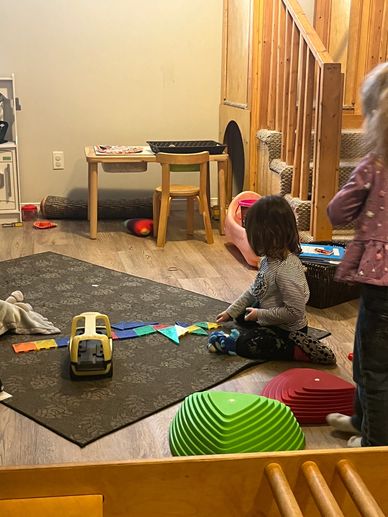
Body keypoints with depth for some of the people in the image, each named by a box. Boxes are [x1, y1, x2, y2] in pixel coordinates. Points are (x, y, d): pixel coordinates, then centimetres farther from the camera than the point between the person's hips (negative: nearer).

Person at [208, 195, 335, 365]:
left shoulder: (287, 270, -35)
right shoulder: (270, 257, -6)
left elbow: (294, 312, -33)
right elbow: (255, 290, 10)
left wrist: (260, 314, -22)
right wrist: (231, 311, 15)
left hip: (288, 330, -10)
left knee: (244, 344, -18)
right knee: (241, 316, 25)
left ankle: (301, 350, -12)